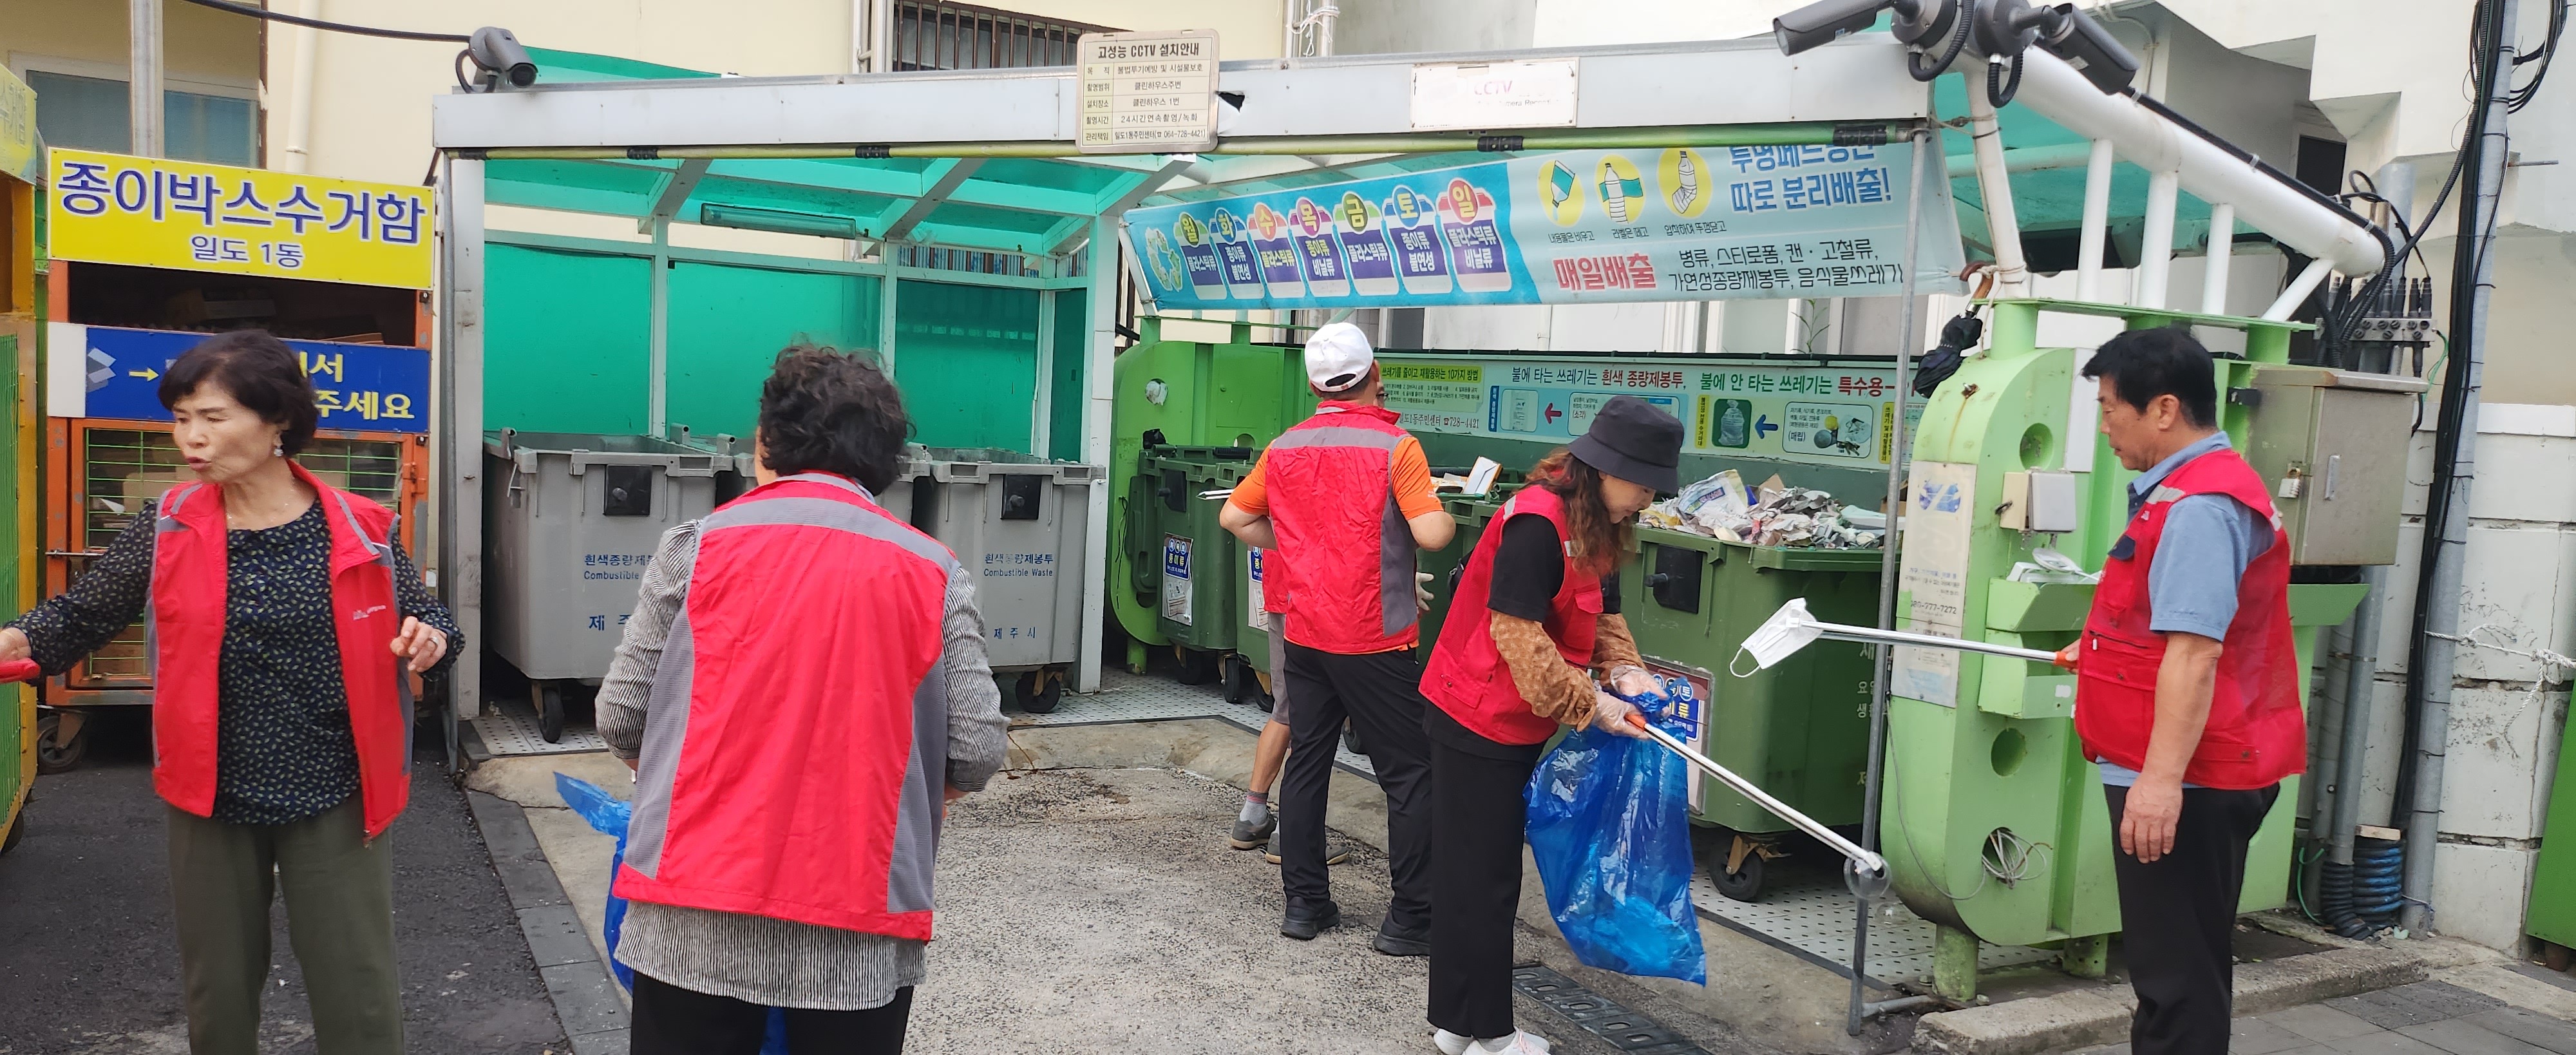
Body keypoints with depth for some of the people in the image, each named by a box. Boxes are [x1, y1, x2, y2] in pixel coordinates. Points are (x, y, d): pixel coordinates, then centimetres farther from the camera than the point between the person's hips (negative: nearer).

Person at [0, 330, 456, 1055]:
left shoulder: (360, 531, -7)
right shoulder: (168, 527, -2)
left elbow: (418, 620, 3)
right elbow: (86, 613, 2)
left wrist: (431, 637, -19)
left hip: (335, 800, -2)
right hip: (211, 800, 2)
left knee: (358, 996, 6)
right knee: (218, 996, 18)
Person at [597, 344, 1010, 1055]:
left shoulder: (698, 546, -1)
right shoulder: (935, 574, 0)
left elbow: (622, 717, 1)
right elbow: (977, 751, -3)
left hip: (697, 919, 0)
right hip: (863, 933, 1)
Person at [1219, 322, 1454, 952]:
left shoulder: (1285, 449, 5)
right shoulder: (1394, 447, -12)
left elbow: (1234, 517, 14)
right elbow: (1431, 535, -19)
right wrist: (1447, 515, 2)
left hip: (1303, 632, 6)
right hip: (1373, 639, -6)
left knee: (1306, 762, 13)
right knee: (1410, 776, 3)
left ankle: (1304, 902, 20)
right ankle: (1411, 919, 4)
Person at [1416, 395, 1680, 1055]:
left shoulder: (1595, 527, 7)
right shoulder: (1537, 523, -24)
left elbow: (1602, 614, 15)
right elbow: (1516, 632, -25)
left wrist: (1625, 670, -4)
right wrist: (1590, 705, -20)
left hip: (1515, 725, 10)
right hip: (1478, 724, -10)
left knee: (1489, 872, 16)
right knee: (1479, 878, 1)